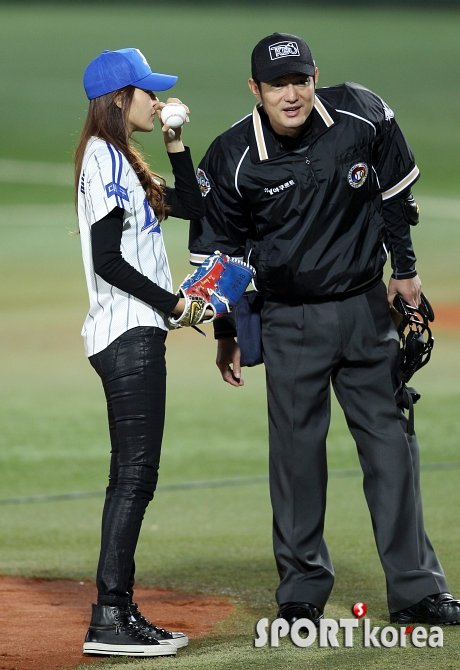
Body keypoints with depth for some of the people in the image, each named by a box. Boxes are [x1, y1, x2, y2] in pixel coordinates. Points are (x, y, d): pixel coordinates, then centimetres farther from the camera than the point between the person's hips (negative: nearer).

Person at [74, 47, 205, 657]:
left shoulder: (125, 162, 19)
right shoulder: (103, 159, -11)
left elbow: (192, 207, 25)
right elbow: (107, 260, -17)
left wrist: (176, 145, 16)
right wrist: (171, 303, -12)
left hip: (137, 335, 10)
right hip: (128, 335, -10)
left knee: (136, 477, 9)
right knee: (134, 475, -12)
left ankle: (121, 612, 11)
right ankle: (109, 620, -14)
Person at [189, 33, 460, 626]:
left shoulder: (363, 116, -10)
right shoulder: (233, 158, -13)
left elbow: (395, 192, 7)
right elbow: (217, 247, -1)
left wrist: (404, 267, 12)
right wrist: (226, 333, 4)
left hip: (366, 309, 2)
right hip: (290, 323, -2)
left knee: (391, 443, 3)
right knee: (296, 451, 1)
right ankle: (302, 592, 12)